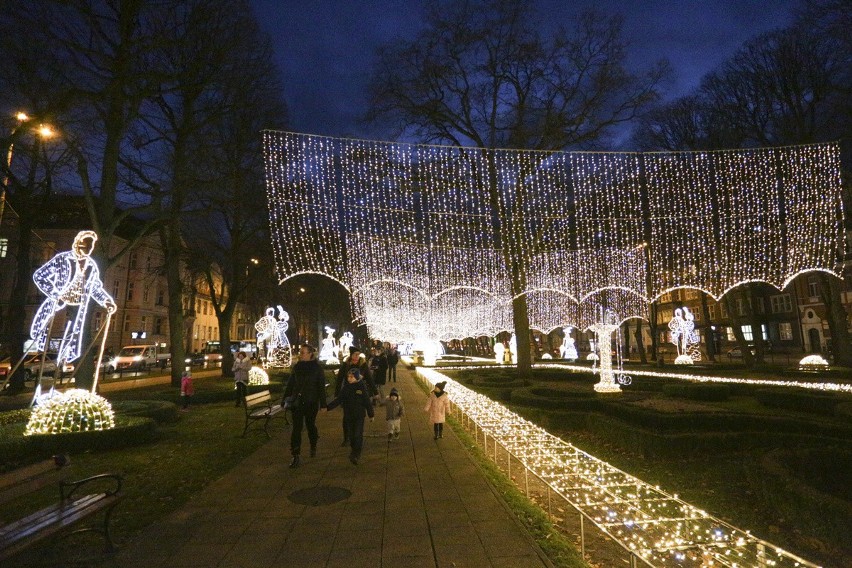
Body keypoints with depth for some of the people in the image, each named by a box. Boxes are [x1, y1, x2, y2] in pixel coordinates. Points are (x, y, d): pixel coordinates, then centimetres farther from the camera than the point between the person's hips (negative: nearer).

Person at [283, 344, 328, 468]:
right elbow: (290, 384, 10)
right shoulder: (296, 367, 4)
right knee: (296, 428, -3)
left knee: (310, 425, 13)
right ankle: (296, 456, 0)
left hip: (311, 402, -3)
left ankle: (313, 446, 38)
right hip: (297, 401, 3)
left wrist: (323, 404, -8)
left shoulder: (317, 368, -7)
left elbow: (321, 387, -6)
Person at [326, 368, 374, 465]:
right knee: (350, 435, 11)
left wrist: (371, 415, 0)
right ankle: (355, 451, 28)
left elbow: (367, 402, -4)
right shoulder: (346, 387, 0)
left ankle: (356, 455, 0)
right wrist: (328, 407, -7)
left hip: (359, 416, -4)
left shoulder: (362, 387, -10)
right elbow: (339, 400, 3)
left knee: (358, 435, -7)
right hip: (348, 416, 4)